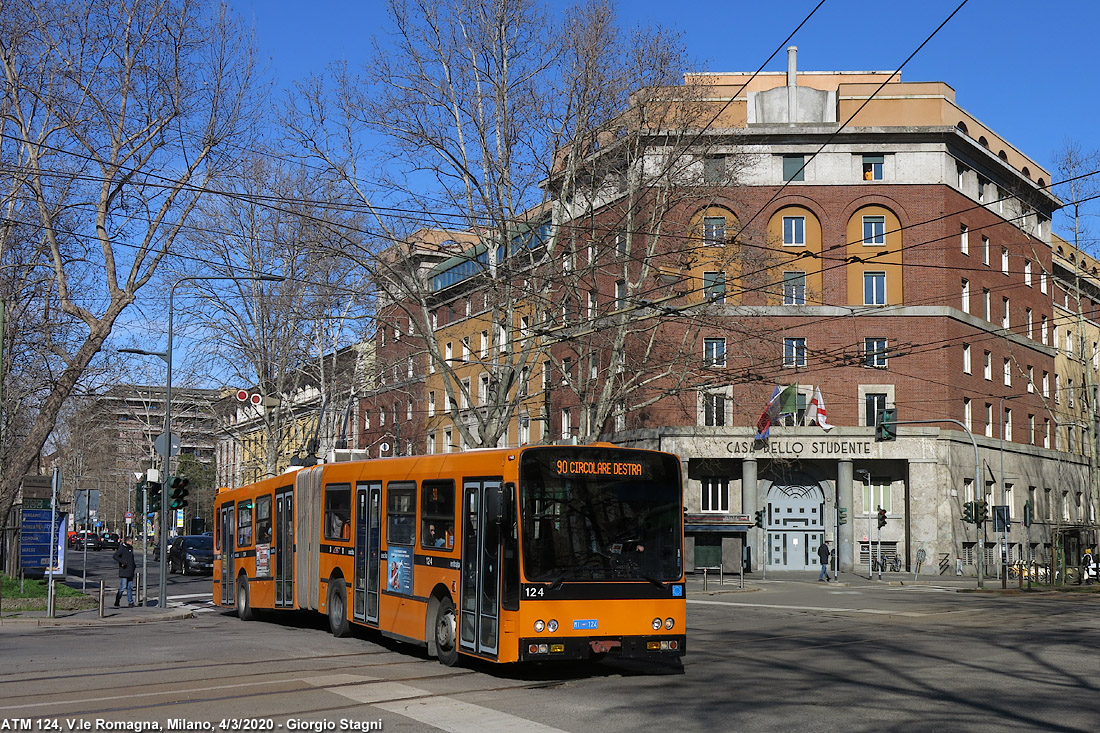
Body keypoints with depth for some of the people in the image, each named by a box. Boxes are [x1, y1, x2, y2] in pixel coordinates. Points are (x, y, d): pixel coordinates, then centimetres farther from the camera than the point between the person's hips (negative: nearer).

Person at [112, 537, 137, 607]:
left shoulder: (130, 549, 17)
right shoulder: (122, 548, -9)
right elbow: (114, 556, -20)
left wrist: (134, 565, 16)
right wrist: (122, 562, -26)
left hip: (130, 572, 8)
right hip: (124, 572, -8)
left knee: (130, 588, 9)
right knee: (122, 587, -8)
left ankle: (131, 602, 12)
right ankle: (117, 602, 2)